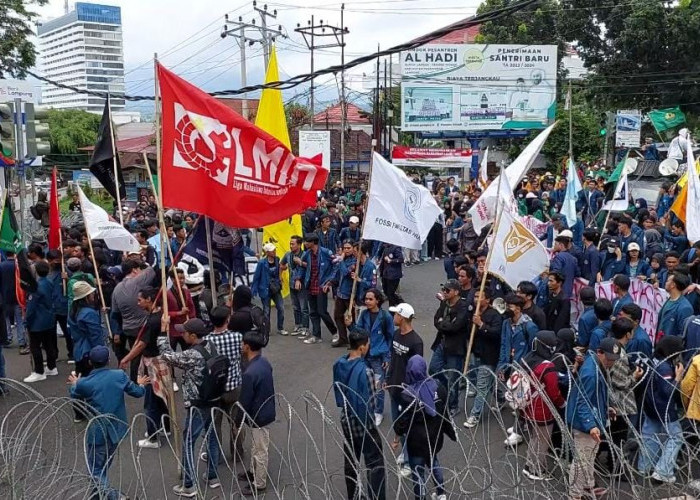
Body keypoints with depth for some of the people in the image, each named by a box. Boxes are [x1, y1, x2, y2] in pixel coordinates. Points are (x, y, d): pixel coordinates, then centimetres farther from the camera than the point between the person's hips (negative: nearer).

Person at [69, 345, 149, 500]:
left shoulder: (84, 383, -14)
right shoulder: (120, 375, -10)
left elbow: (74, 396, 9)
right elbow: (137, 392, 3)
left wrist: (75, 384, 31)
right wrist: (141, 385, 26)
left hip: (98, 433, -4)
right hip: (117, 431, 4)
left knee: (95, 470, 5)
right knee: (103, 467, 23)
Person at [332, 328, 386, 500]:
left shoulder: (338, 364, -5)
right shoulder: (365, 371, -29)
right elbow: (370, 403, -24)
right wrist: (376, 388, -8)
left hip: (346, 420, 7)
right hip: (363, 424, -7)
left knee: (350, 461, 21)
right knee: (375, 465, 7)